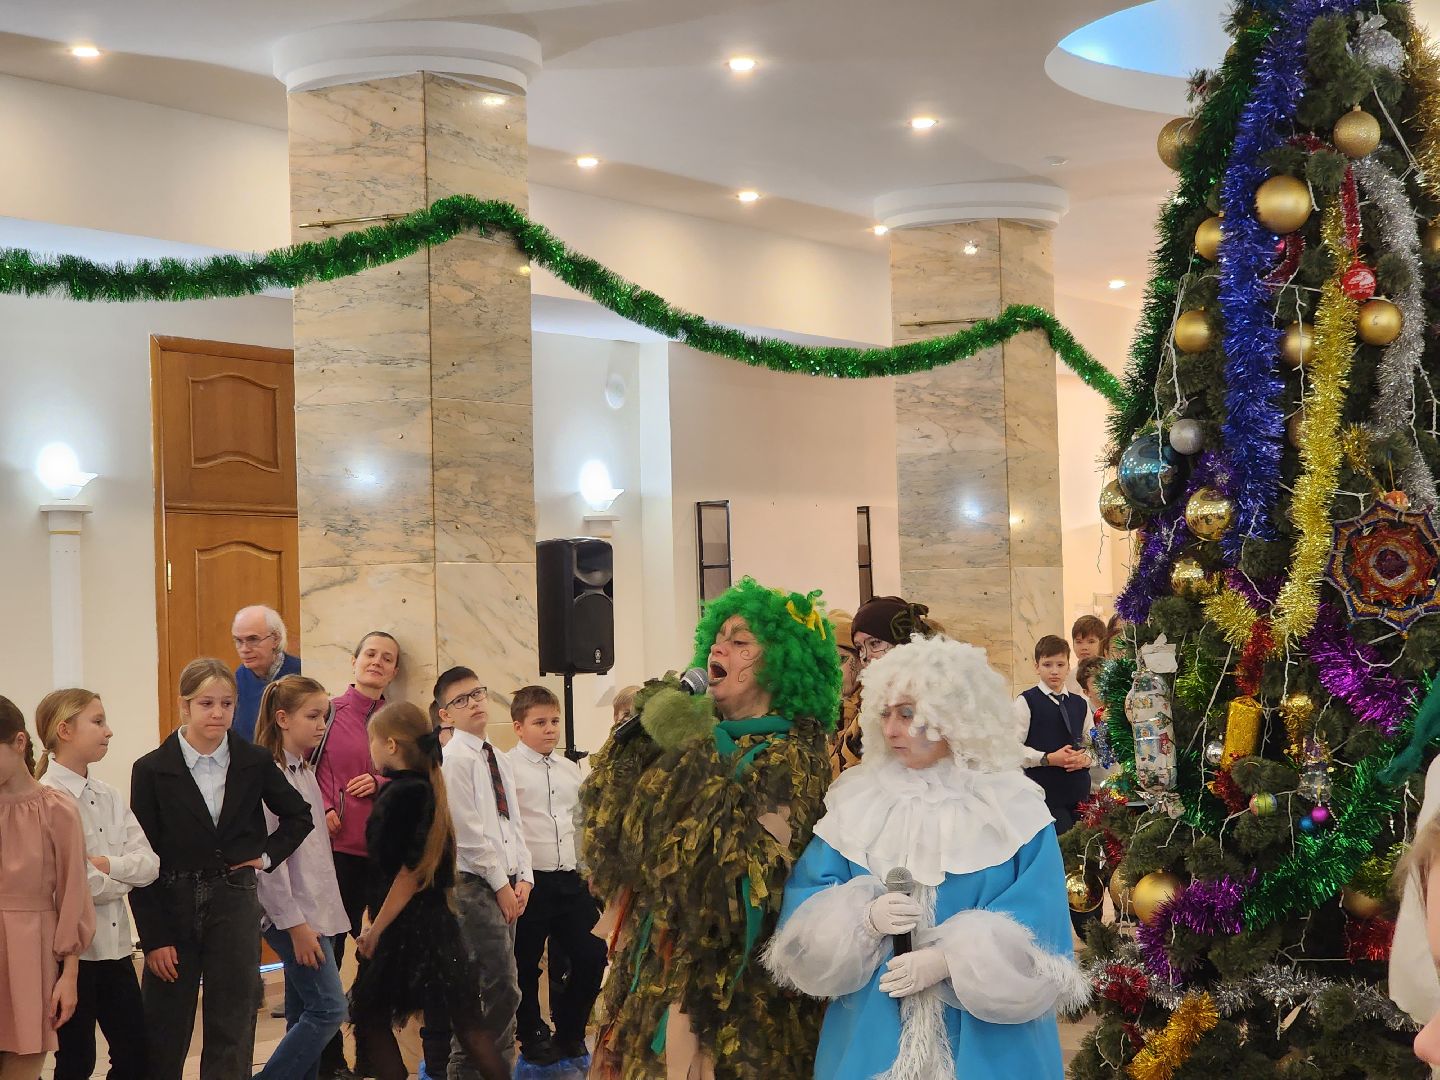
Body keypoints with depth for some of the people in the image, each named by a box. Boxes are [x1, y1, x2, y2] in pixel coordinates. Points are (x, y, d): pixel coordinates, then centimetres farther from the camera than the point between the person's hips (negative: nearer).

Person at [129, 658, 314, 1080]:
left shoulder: (255, 763, 0)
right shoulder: (152, 770, -5)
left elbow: (298, 816, 18)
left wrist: (268, 855, 3)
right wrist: (154, 938, -8)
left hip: (235, 906, 1)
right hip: (172, 906, -1)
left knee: (232, 1031, 3)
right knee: (164, 1034, 4)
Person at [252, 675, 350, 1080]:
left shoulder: (306, 771, 13)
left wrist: (323, 914, 13)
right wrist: (295, 924, -17)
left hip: (317, 910, 8)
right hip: (291, 914, -8)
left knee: (304, 1015, 9)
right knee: (329, 1009, -11)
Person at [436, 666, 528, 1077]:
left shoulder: (499, 760, 17)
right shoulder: (454, 760, -10)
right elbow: (469, 832, -14)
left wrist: (523, 877, 4)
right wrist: (500, 883, -12)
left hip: (506, 885, 8)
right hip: (474, 884, -8)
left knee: (497, 989, 10)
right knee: (503, 990, -13)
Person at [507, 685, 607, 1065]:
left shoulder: (570, 770, 13)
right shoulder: (506, 769, -8)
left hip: (572, 880, 6)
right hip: (529, 881, -6)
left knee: (591, 956, 5)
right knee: (526, 965, 5)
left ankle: (570, 1033, 23)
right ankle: (533, 1036, 24)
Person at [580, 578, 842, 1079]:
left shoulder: (790, 757, -10)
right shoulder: (705, 742, 10)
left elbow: (746, 881, -23)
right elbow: (605, 834, 6)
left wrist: (694, 760, -20)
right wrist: (635, 736, -1)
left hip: (731, 987, -7)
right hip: (657, 971, 7)